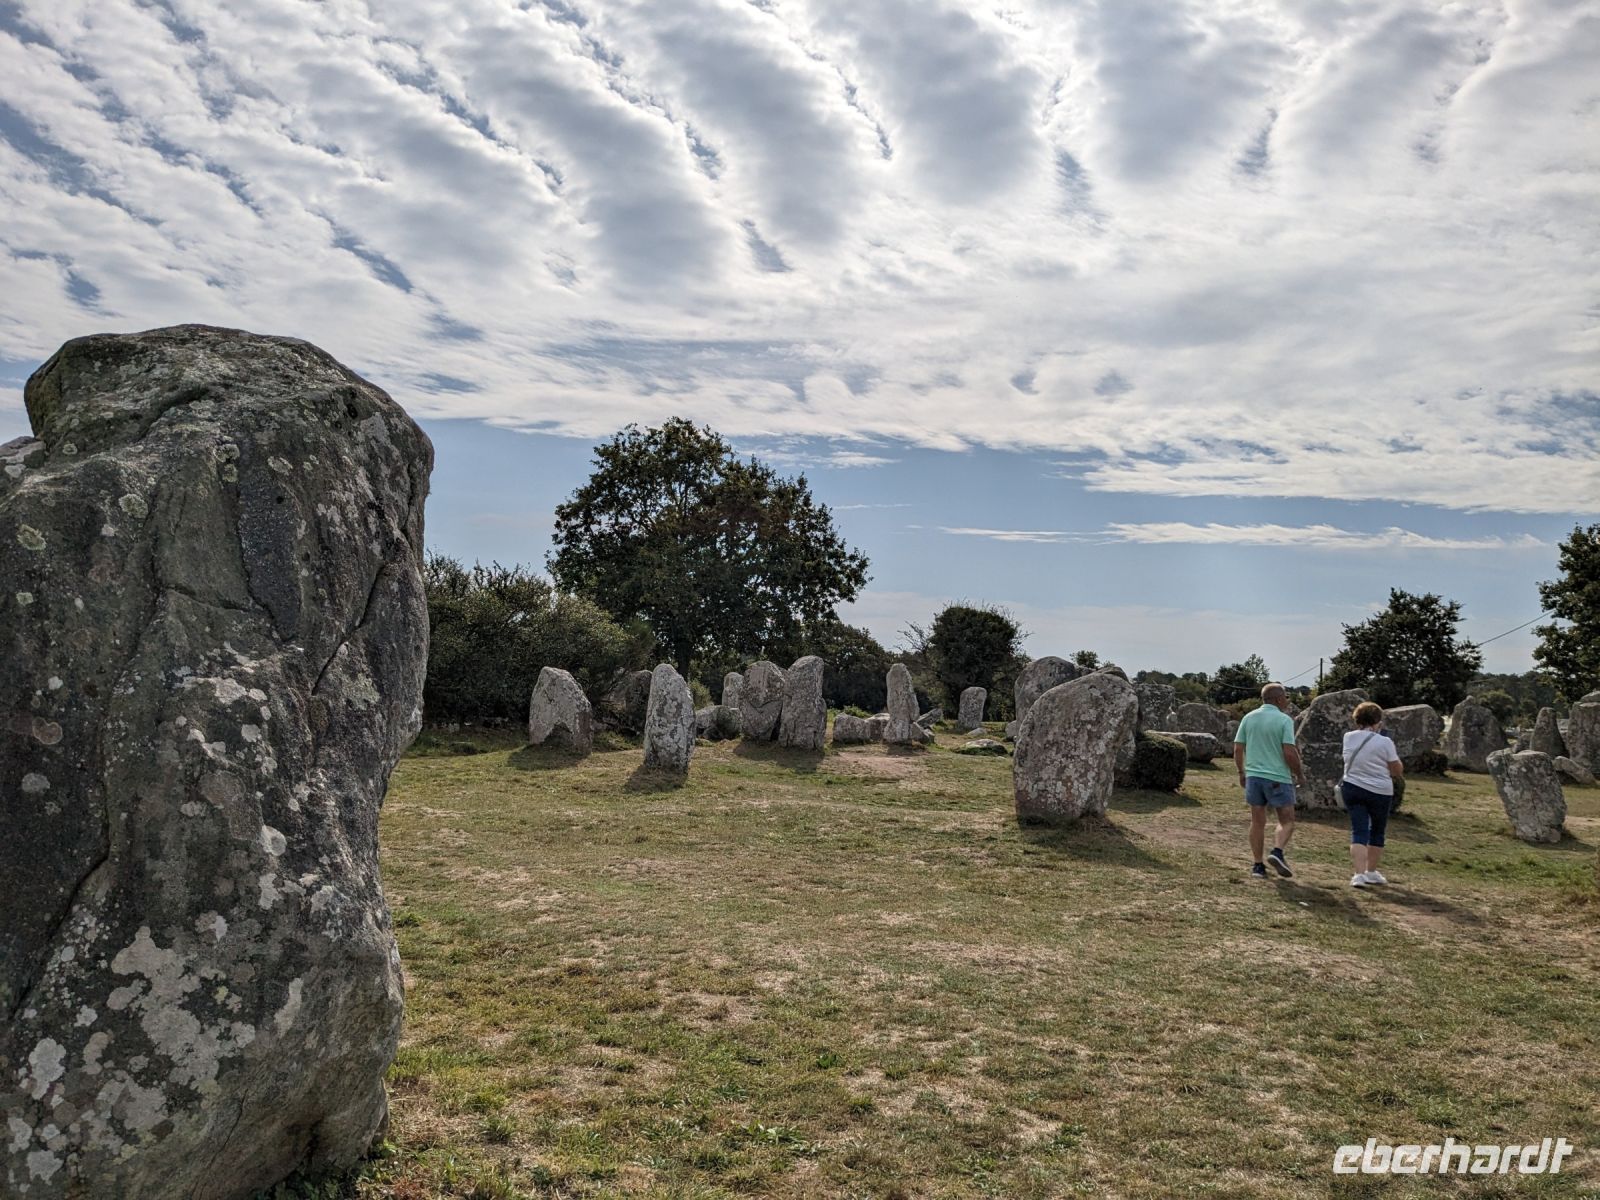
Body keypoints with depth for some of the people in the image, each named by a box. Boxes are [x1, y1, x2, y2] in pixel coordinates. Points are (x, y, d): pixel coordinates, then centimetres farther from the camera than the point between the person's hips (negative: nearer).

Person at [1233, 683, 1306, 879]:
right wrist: (1300, 774, 0)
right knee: (1286, 821, 7)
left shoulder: (1249, 718, 6)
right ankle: (1277, 852, -16)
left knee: (1257, 822, 9)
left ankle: (1258, 866, 9)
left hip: (1253, 776, 5)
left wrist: (1241, 772, 18)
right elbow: (1289, 753, -15)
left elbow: (1238, 749, 6)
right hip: (1278, 777, -5)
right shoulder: (1284, 720, -9)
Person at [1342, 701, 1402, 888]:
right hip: (1380, 792, -2)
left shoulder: (1348, 738, 0)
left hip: (1351, 788, 2)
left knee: (1359, 831, 1)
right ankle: (1371, 872, 25)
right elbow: (1398, 771, -4)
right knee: (1377, 831, 16)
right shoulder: (1384, 742, -11)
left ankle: (1359, 874, -13)